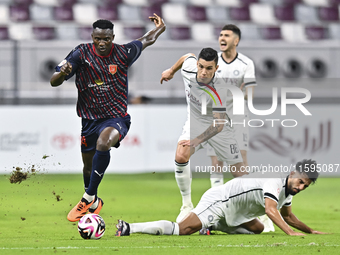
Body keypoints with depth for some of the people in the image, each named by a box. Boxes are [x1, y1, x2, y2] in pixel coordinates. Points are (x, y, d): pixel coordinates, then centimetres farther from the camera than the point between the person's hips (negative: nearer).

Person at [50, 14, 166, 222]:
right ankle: (93, 203, 45)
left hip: (116, 117, -3)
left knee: (103, 142, -35)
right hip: (89, 118, 3)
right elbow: (54, 82, -14)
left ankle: (89, 197, -26)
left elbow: (147, 41, 15)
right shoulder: (82, 53, -9)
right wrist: (62, 73, -34)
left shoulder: (123, 53, -8)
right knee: (88, 165, 16)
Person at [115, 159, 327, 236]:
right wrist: (290, 232, -40)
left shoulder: (288, 191, 12)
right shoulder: (275, 183, -20)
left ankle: (213, 225, 16)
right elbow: (270, 209, -34)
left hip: (234, 213, 10)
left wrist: (310, 231, 26)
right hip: (220, 201, -10)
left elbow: (287, 216, 28)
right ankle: (129, 229, -22)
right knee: (183, 229, -23)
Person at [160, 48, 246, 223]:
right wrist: (171, 71, 19)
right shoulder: (189, 67, -22)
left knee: (239, 172, -6)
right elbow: (188, 56, 4)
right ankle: (187, 205, -10)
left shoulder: (221, 90, -32)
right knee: (181, 156, -25)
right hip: (195, 122, 3)